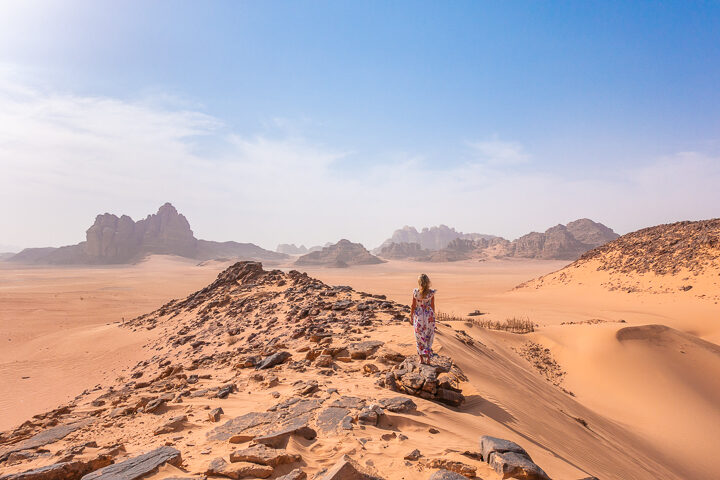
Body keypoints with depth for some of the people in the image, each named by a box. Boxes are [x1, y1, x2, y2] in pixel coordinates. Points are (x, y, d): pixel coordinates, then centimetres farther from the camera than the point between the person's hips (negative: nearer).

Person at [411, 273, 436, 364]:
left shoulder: (415, 292, -11)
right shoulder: (431, 292, -10)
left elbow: (413, 305, -6)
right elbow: (433, 306, -3)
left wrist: (412, 316, 6)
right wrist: (433, 316, 10)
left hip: (418, 316, 0)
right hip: (429, 316, 0)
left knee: (419, 337, 11)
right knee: (429, 337, 12)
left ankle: (421, 358, 13)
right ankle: (428, 358, 11)